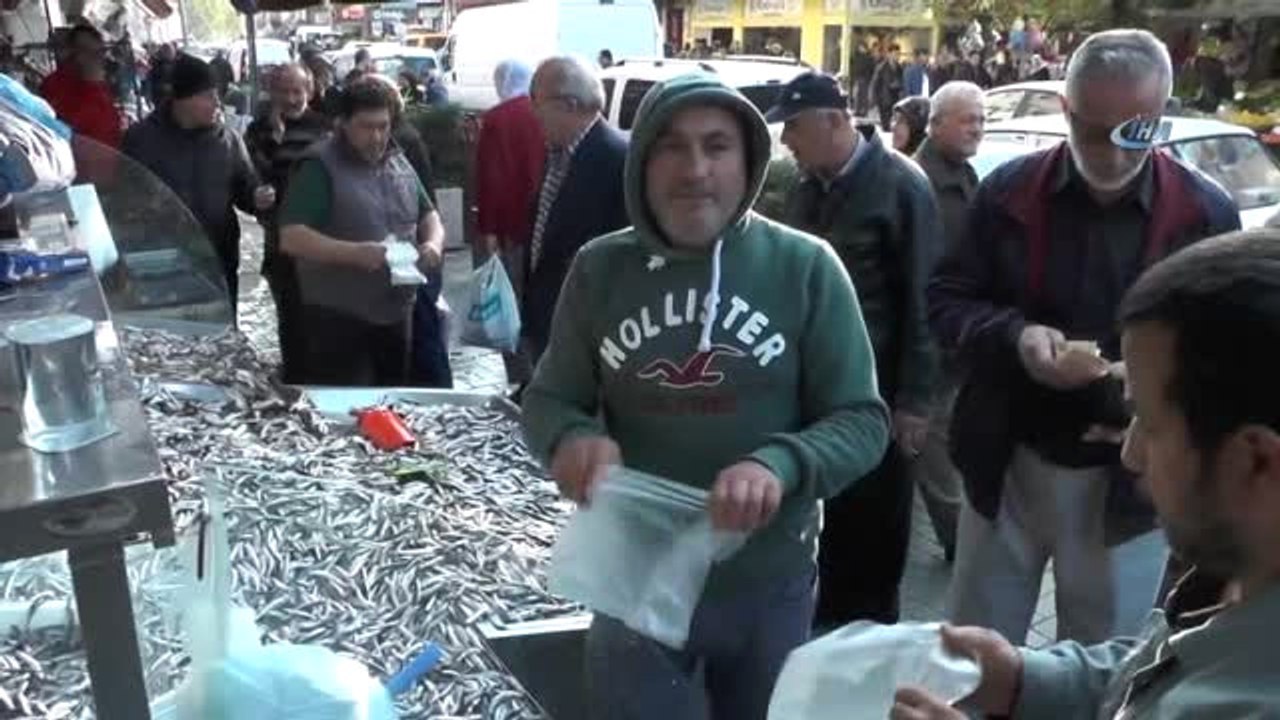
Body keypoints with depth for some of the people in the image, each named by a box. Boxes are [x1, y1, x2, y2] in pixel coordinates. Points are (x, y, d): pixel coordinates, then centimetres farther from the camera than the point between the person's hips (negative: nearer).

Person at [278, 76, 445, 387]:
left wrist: (434, 243, -5)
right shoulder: (321, 166, -10)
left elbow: (428, 215, 18)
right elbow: (291, 237, -18)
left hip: (397, 312, 6)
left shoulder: (398, 162, 10)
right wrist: (354, 253, -30)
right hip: (338, 317, -6)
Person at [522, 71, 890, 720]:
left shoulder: (806, 266, -10)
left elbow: (861, 421, -8)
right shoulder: (600, 267, -4)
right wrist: (573, 438, -21)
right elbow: (548, 398, 3)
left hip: (768, 586, 0)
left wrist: (780, 465, -29)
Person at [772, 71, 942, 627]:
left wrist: (913, 400, -15)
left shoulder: (900, 185, -11)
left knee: (873, 534, 7)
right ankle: (829, 632, 31)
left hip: (875, 392, -6)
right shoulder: (805, 188, 9)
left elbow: (921, 301, -13)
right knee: (826, 525, 15)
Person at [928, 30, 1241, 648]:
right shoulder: (1009, 190, -3)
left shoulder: (1206, 213, -5)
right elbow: (945, 300, 0)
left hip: (1129, 478, -1)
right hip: (1009, 465, 1)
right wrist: (1014, 335, -21)